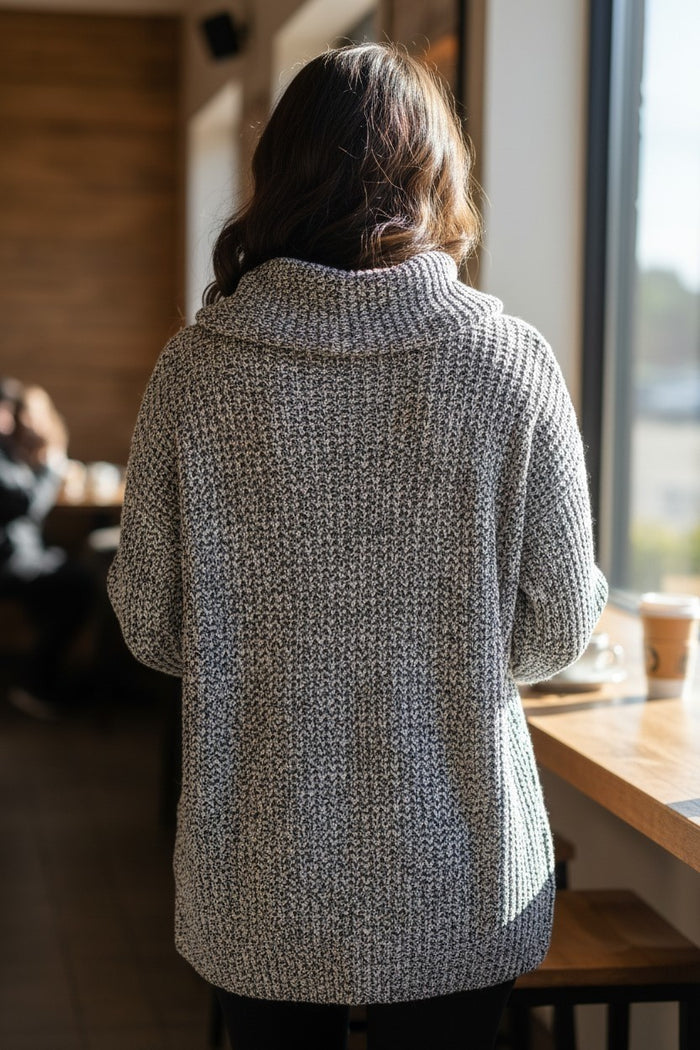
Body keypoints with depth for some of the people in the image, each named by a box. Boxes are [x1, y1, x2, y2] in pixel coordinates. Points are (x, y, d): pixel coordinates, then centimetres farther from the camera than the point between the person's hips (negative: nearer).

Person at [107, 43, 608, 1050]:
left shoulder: (195, 367, -9)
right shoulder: (513, 362, -10)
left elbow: (150, 624, -3)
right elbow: (558, 629, -6)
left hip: (258, 881, 1)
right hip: (453, 877, 0)